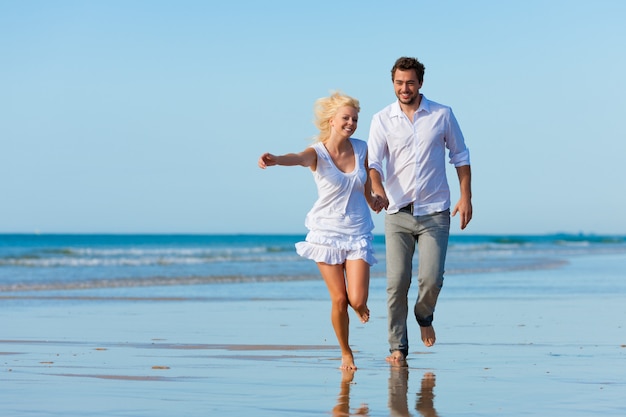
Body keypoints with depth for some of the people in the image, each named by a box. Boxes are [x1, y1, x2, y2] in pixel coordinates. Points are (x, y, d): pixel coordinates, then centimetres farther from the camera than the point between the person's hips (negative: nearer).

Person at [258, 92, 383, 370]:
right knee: (339, 299, -3)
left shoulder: (361, 149, 0)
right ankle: (346, 354, 19)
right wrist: (275, 159, -56)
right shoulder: (317, 153, -12)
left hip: (358, 232, 2)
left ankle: (358, 305, 30)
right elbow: (296, 158, -38)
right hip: (326, 232, -2)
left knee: (357, 300, -9)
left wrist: (373, 201, 12)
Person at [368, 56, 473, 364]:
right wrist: (377, 189, -26)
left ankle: (424, 316, 22)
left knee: (431, 278, -11)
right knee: (397, 282, -4)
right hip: (398, 213, 1)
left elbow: (460, 156, 12)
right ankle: (398, 347, 6)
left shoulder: (442, 115, 3)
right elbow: (373, 161, -6)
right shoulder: (382, 120, 3)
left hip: (434, 212, 0)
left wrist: (466, 197, 4)